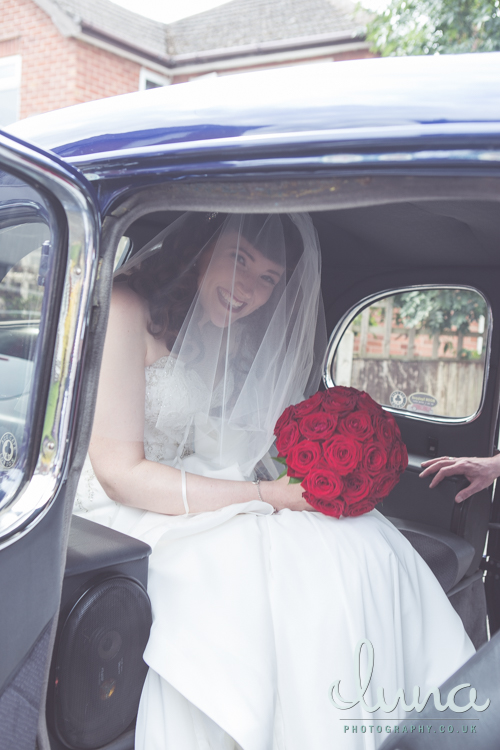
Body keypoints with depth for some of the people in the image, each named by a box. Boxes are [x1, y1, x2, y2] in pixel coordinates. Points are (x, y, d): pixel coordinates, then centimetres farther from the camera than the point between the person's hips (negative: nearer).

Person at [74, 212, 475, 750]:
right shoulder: (126, 310, -11)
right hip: (143, 518, -6)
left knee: (372, 552, -16)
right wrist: (267, 495, -17)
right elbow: (121, 473, -17)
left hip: (227, 500, 7)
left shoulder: (244, 338, 13)